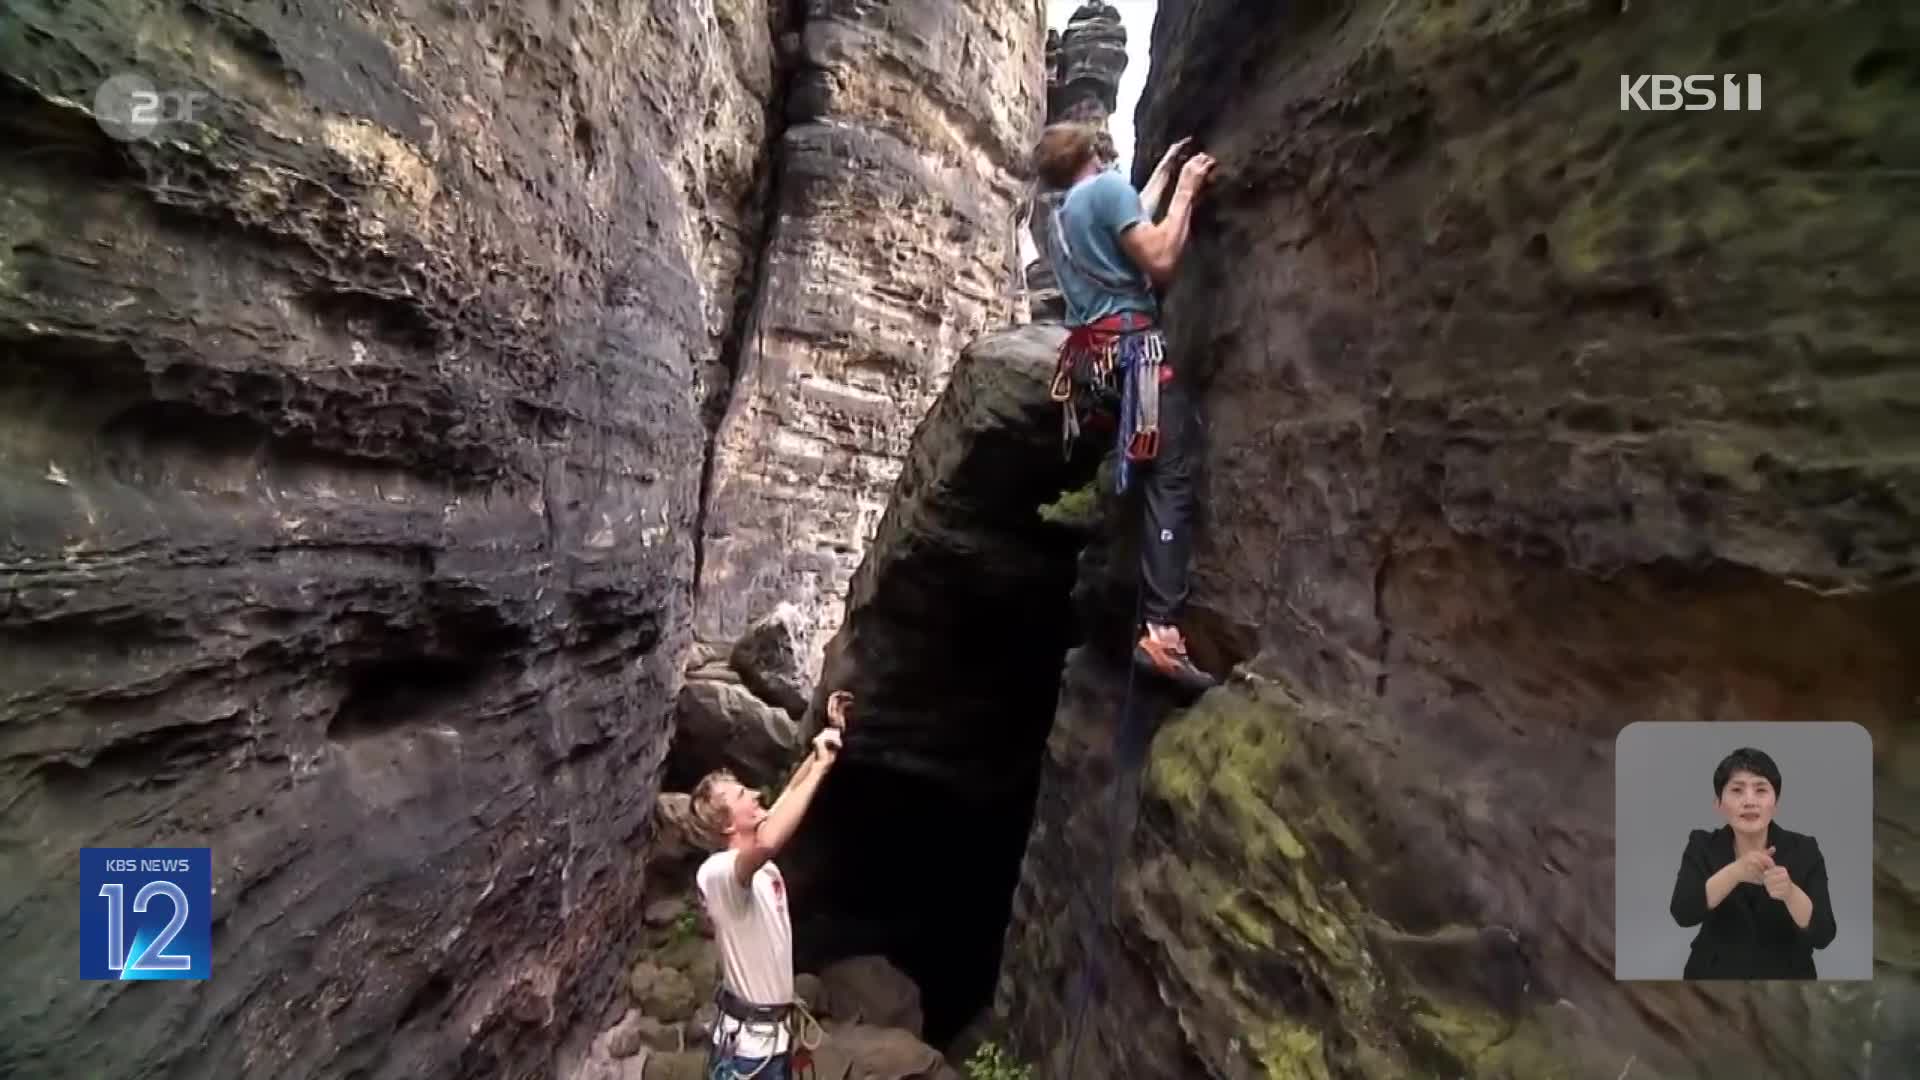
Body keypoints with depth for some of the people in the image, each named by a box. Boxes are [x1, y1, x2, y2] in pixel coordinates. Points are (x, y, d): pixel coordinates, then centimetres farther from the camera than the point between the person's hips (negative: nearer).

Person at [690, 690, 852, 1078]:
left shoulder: (753, 855, 0)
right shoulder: (717, 872, -27)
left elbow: (790, 791, 10)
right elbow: (766, 844, -49)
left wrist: (830, 734, 4)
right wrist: (821, 766, -43)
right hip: (746, 1044, -8)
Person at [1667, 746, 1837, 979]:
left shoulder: (1804, 850, -6)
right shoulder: (1702, 846, -7)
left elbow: (1823, 935, -14)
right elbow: (1683, 913, -21)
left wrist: (1790, 892, -32)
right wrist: (1735, 871, -33)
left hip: (1784, 976, 1)